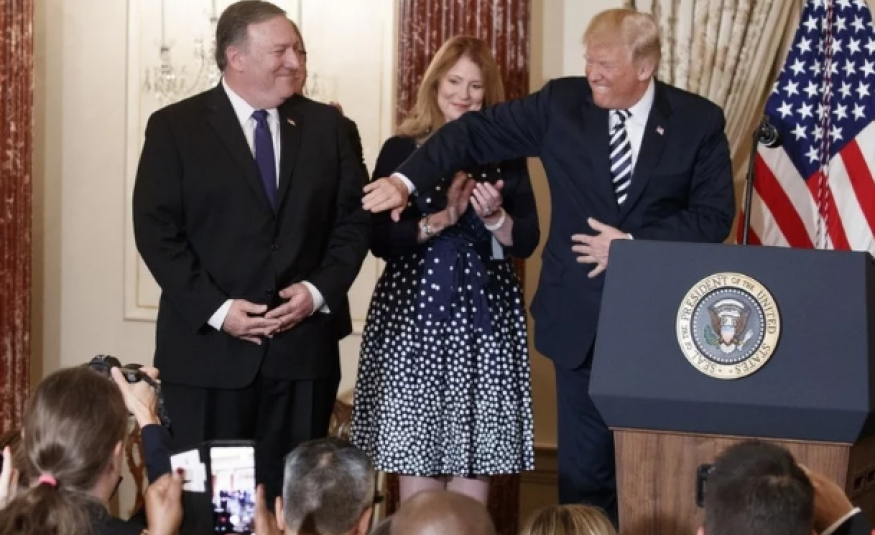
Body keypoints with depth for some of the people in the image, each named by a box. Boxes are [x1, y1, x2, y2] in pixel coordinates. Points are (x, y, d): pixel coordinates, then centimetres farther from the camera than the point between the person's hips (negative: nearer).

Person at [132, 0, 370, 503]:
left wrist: (320, 290, -8)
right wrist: (216, 308, -15)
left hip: (305, 343, 2)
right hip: (209, 345, -2)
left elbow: (355, 217, 8)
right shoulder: (175, 127, 0)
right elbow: (157, 230, -6)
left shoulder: (327, 126, 9)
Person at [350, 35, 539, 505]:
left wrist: (494, 216, -13)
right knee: (416, 449, -2)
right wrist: (441, 219, -14)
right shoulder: (401, 150, 2)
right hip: (414, 312, -2)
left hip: (485, 313, 2)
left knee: (475, 448, 0)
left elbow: (526, 242, 6)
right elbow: (380, 240, -4)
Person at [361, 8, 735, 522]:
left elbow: (715, 215, -7)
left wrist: (635, 244, -16)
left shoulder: (700, 121, -4)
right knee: (584, 468, 7)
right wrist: (408, 179, -21)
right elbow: (477, 132, -7)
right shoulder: (562, 103, -1)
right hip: (582, 318, 1)